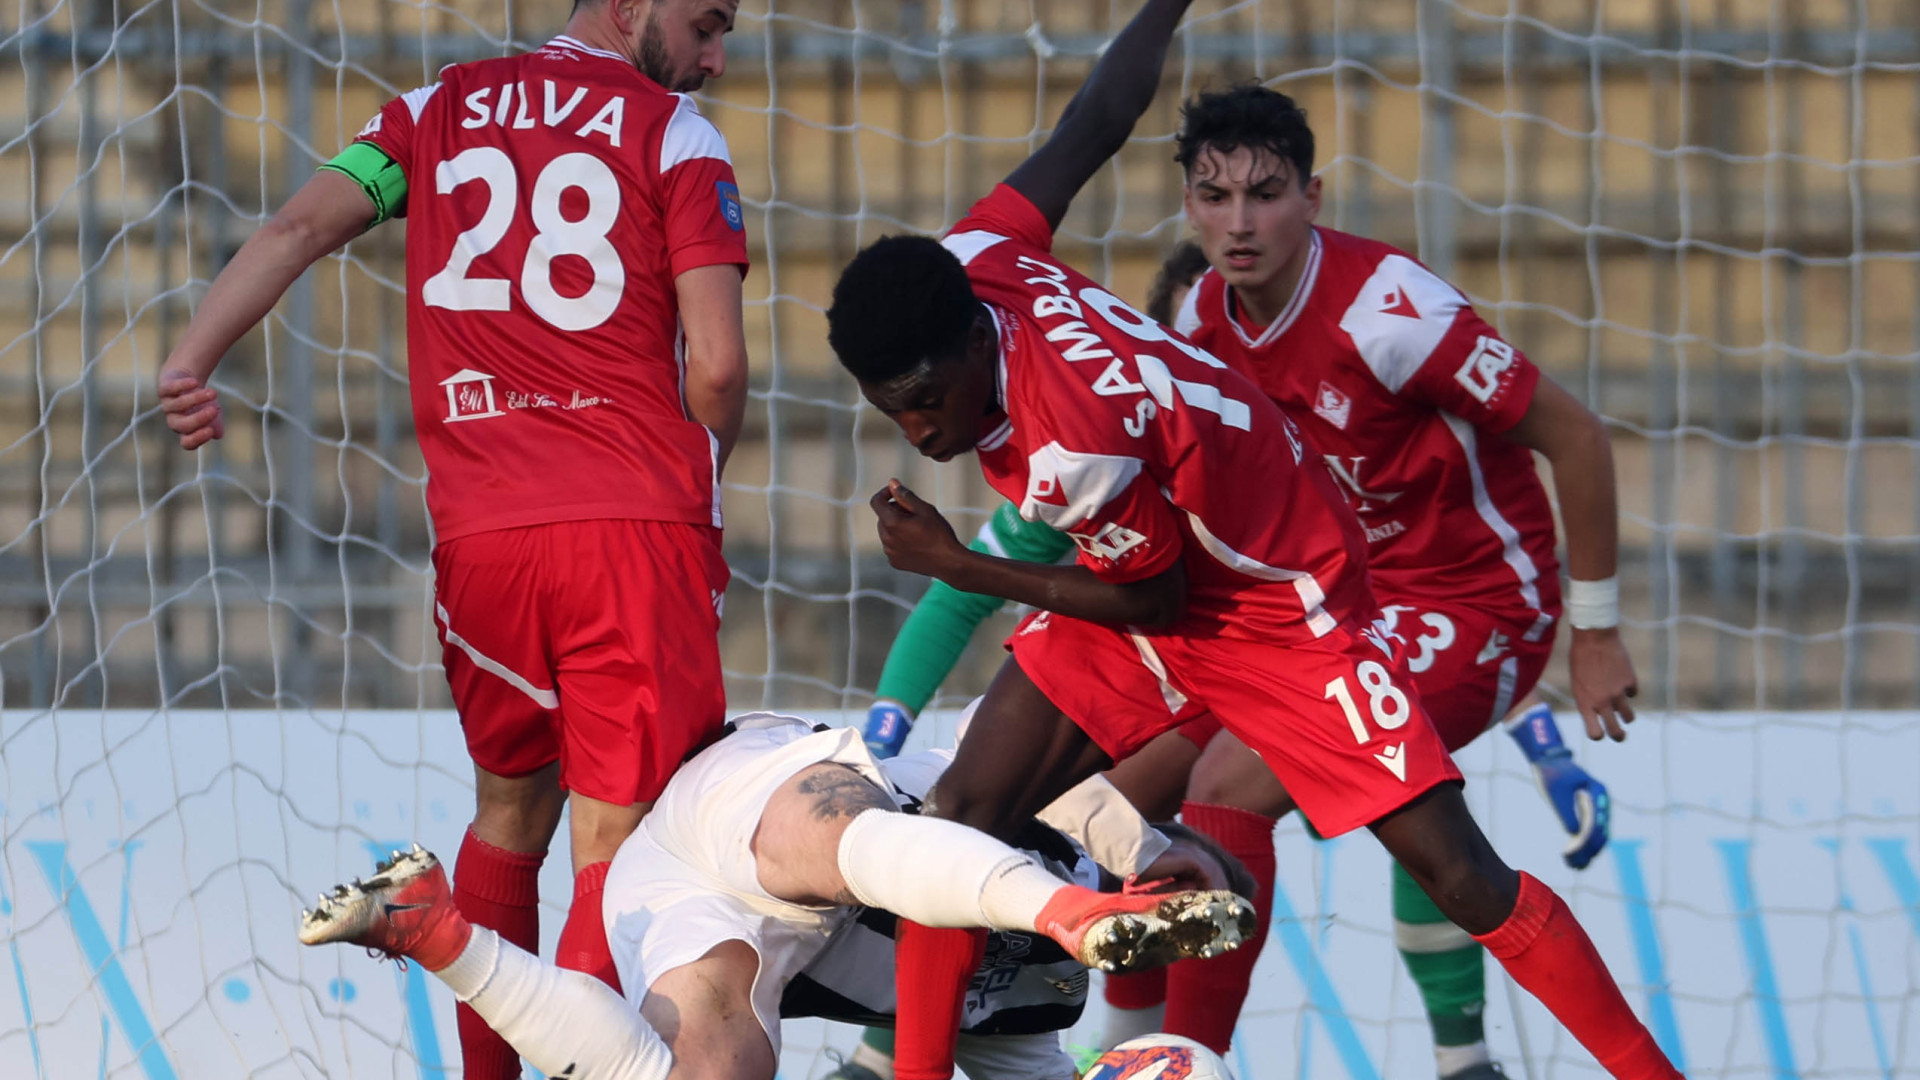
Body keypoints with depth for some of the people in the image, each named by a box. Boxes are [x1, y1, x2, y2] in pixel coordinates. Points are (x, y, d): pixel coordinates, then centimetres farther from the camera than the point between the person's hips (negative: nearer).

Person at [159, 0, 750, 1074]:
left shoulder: (438, 111, 16)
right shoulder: (678, 137, 4)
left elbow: (298, 229, 1)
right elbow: (717, 366, -3)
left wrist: (193, 362, -8)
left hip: (480, 530, 4)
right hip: (640, 524, -4)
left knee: (511, 809, 22)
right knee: (614, 837, -6)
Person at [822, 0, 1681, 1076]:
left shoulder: (1077, 440, -39)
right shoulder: (970, 260, -18)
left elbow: (1151, 601, -21)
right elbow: (1095, 124, -3)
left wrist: (958, 567, -18)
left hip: (1286, 602, -8)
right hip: (1156, 568, 8)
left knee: (1458, 873, -9)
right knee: (965, 810, -9)